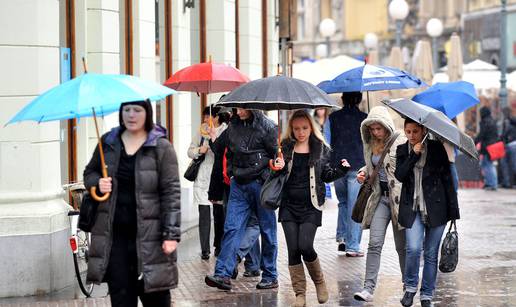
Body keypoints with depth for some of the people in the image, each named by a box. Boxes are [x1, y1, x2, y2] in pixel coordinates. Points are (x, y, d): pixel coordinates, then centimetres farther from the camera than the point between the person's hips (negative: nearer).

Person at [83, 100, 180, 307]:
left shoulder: (161, 147, -4)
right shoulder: (108, 142, 9)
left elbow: (171, 192, -7)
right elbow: (89, 172, 22)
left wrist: (171, 234, -14)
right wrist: (97, 183, -4)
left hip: (147, 235, -3)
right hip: (114, 234, 3)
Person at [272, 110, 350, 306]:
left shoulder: (320, 148, 3)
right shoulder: (285, 147, 4)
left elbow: (326, 175, 11)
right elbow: (277, 174, 10)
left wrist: (341, 170, -7)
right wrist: (278, 168, -13)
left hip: (311, 207, -2)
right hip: (289, 205, 2)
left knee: (305, 246, -14)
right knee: (293, 249, -1)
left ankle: (319, 281, 13)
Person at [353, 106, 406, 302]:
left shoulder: (401, 142, -8)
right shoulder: (370, 145, 10)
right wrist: (364, 173, 5)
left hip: (399, 196, -4)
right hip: (380, 197, 4)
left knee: (402, 246, 6)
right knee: (375, 243, -8)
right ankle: (369, 288, -11)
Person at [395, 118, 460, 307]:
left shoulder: (436, 148, 0)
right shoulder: (402, 151, 7)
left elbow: (447, 178, 1)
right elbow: (399, 175, -6)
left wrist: (453, 209, -3)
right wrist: (414, 155, -15)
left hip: (435, 207, -1)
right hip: (412, 208, 1)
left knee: (431, 254, 3)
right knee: (413, 248, -16)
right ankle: (410, 287, 6)